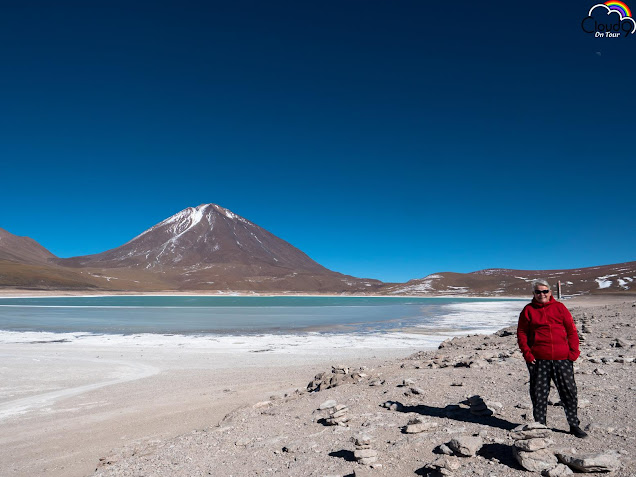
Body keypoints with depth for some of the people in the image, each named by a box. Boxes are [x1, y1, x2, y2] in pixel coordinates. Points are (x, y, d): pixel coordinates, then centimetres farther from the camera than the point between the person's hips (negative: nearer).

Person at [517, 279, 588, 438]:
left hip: (562, 359, 1)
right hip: (538, 360, -1)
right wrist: (527, 353, -4)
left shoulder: (559, 307, 8)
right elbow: (521, 333, 5)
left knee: (569, 391, 6)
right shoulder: (528, 310, 4)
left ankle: (574, 425, 23)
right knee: (539, 393, 5)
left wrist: (573, 352, -1)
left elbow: (572, 330, 8)